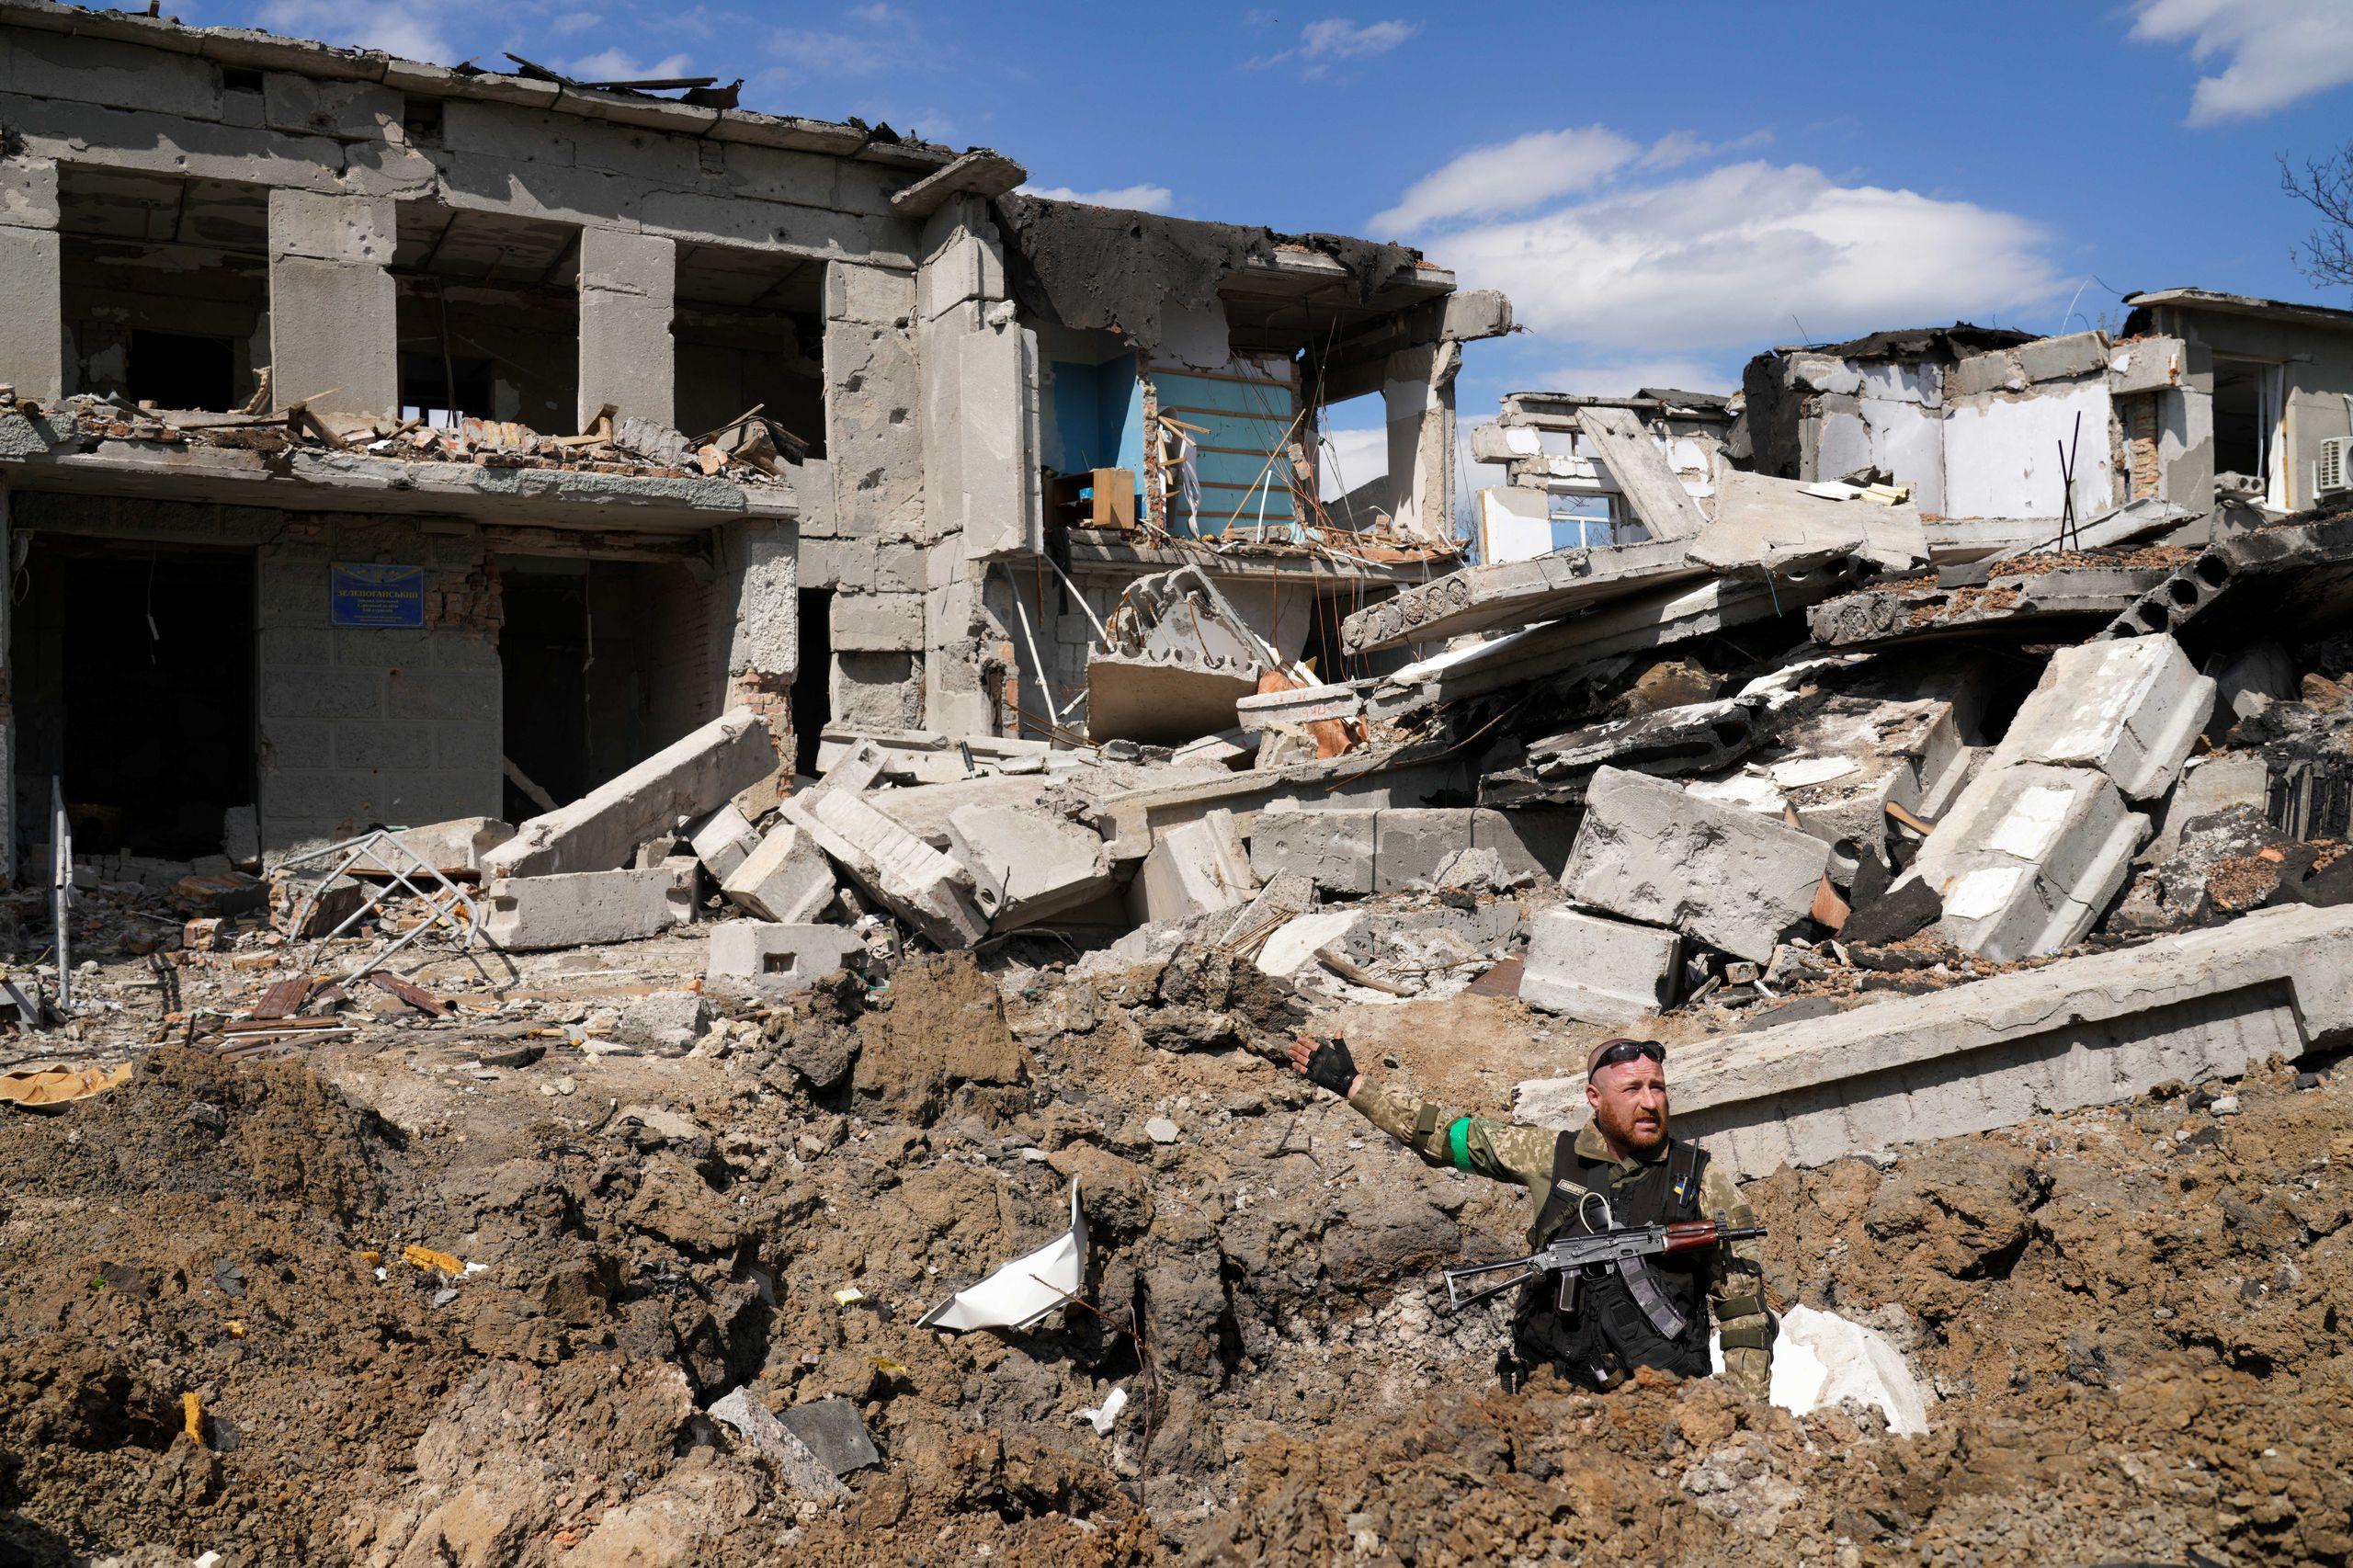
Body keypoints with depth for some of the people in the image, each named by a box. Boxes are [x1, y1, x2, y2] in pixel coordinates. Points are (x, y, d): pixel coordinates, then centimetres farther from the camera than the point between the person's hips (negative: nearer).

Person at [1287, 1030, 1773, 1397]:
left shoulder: (1702, 1183, 3)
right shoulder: (1553, 1157, 5)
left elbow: (1743, 1302, 7)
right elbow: (1451, 1135, 13)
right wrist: (1351, 1084, 14)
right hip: (1551, 1394, 1)